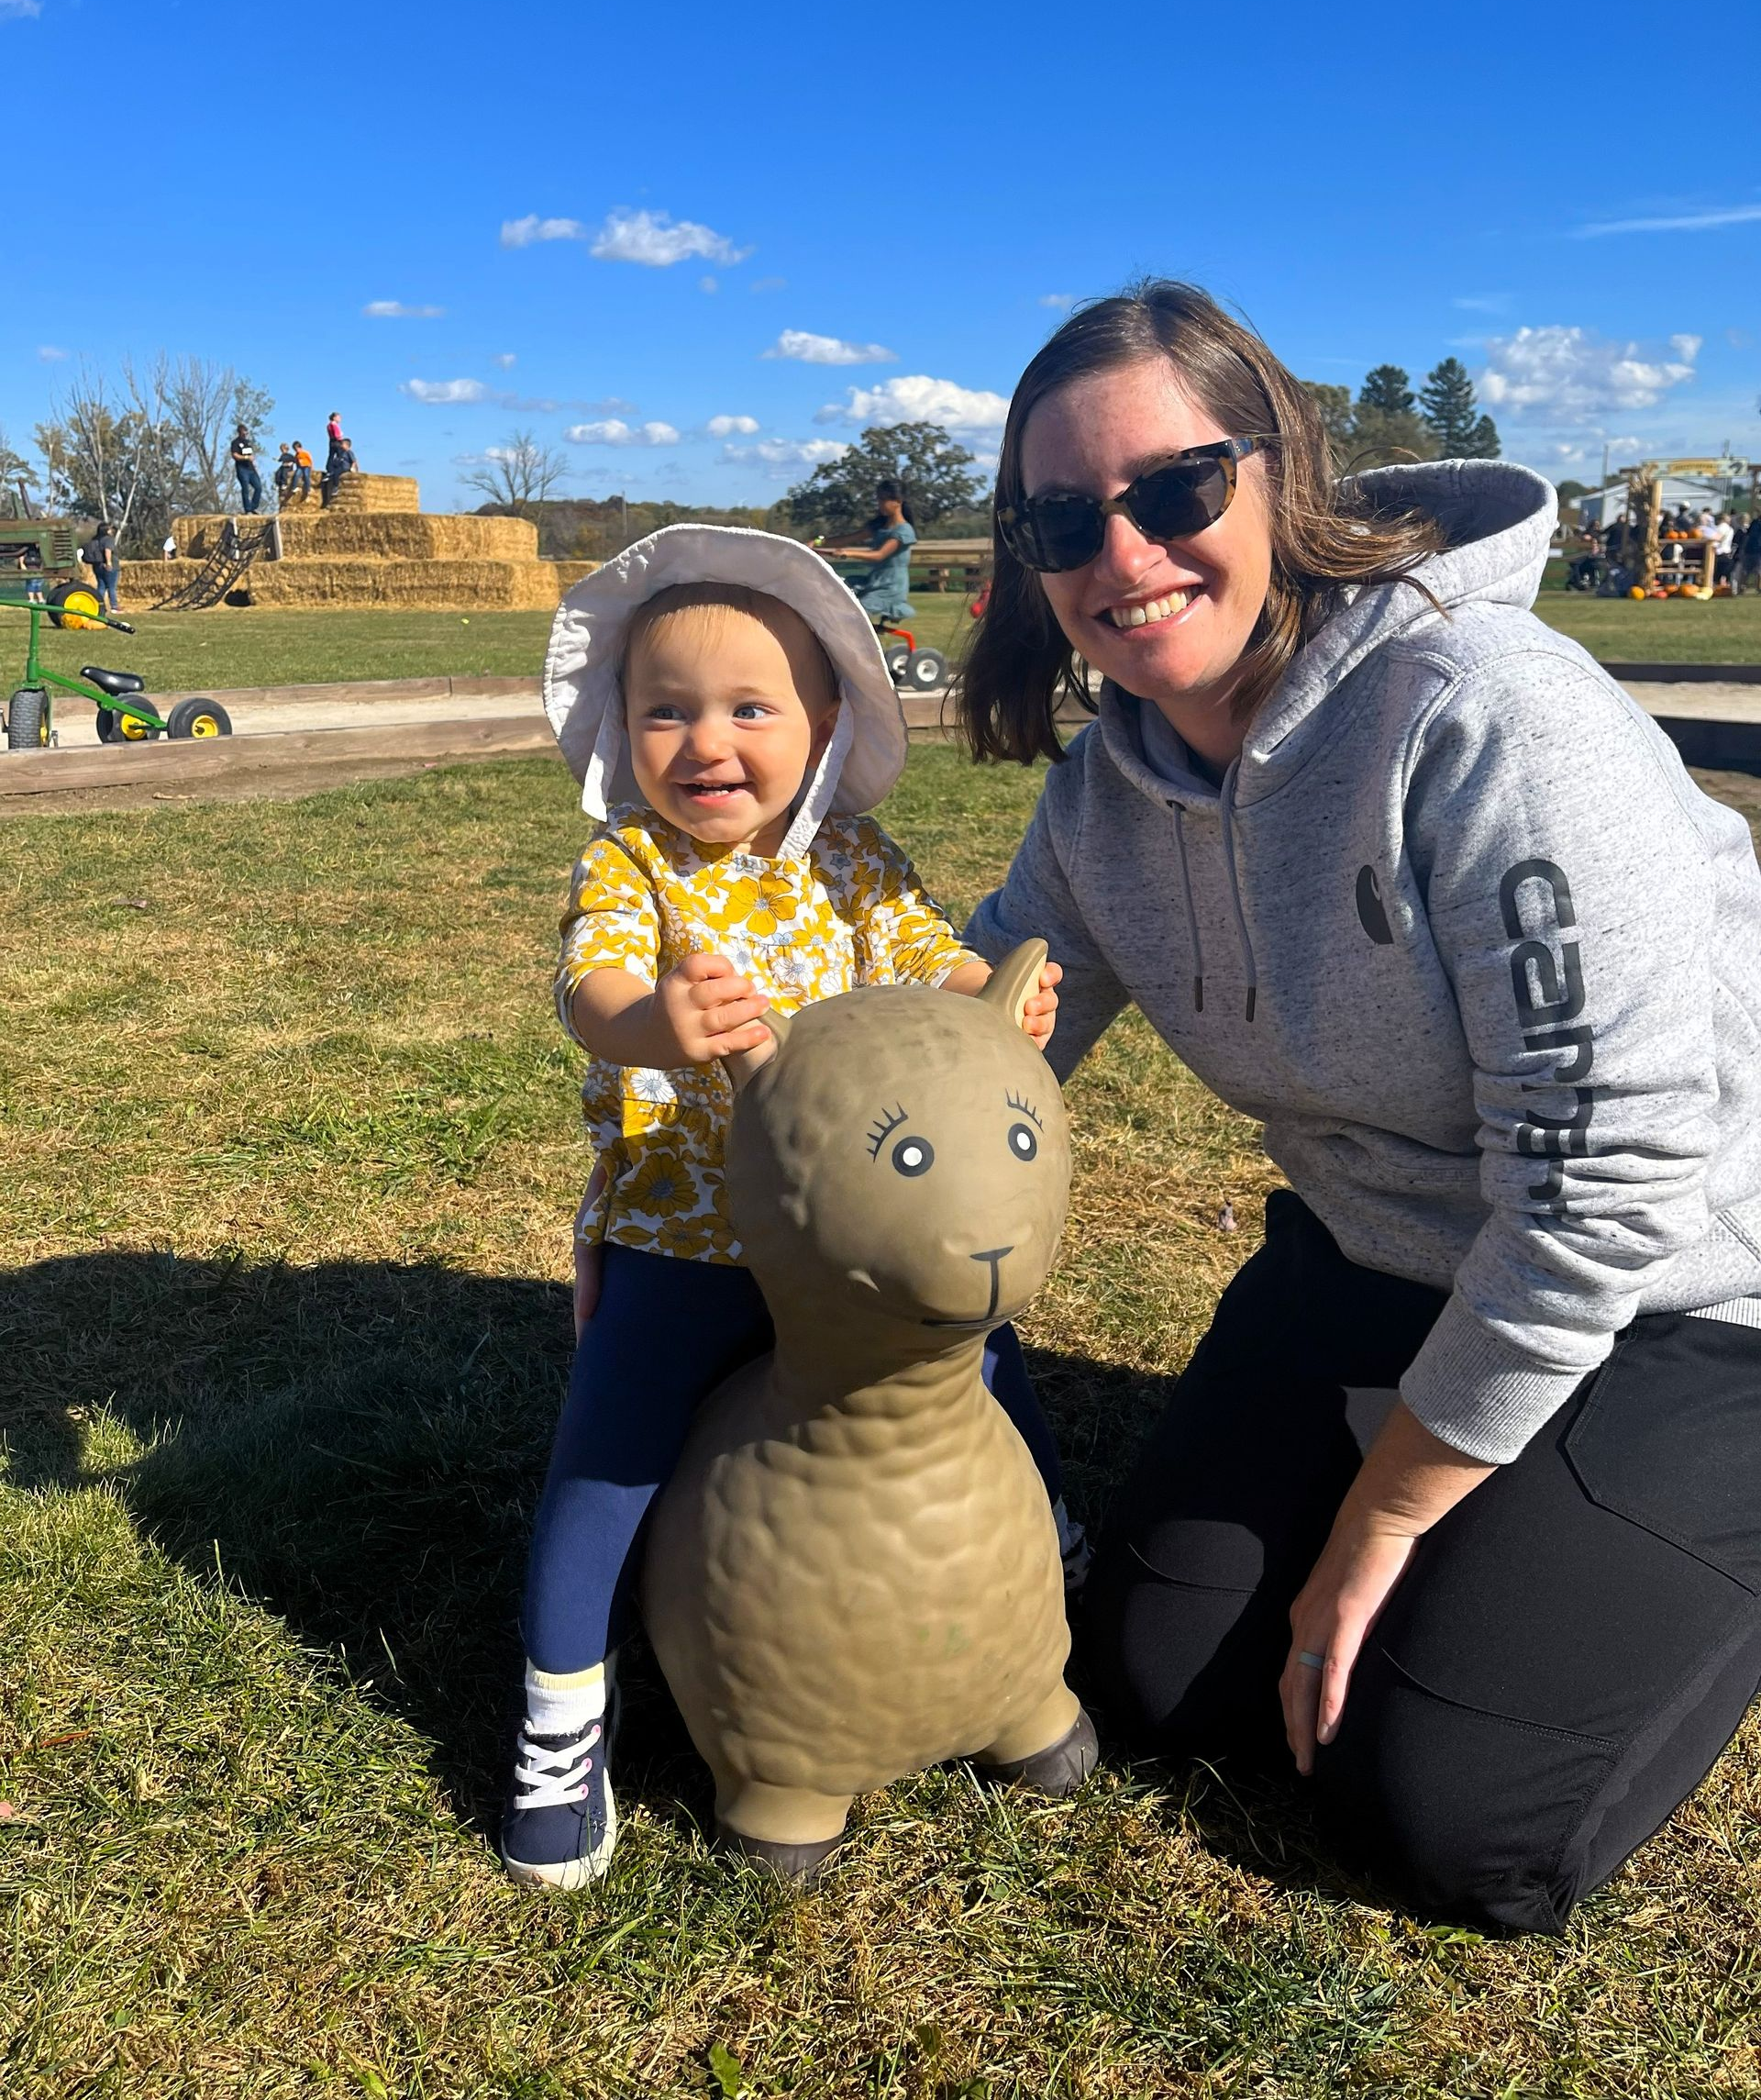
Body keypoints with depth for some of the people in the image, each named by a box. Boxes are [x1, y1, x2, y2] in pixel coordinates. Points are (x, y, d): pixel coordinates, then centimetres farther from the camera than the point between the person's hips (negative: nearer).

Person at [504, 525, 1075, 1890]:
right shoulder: (627, 864, -9)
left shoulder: (851, 856, 1)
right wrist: (647, 1019, -52)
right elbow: (589, 981, -28)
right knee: (606, 1465, -4)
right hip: (677, 1238, -2)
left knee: (986, 1360, 14)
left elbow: (928, 960, -5)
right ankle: (561, 1727, 20)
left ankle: (1064, 1560, 46)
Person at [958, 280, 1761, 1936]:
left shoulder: (1486, 714, -29)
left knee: (1453, 1827, -9)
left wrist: (1379, 1526, -17)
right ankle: (1486, 1508, 27)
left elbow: (1611, 1175, -27)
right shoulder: (1106, 784, -6)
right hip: (1385, 1258, 7)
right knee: (1162, 1675, 6)